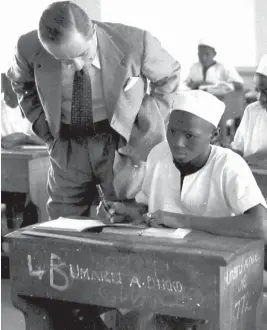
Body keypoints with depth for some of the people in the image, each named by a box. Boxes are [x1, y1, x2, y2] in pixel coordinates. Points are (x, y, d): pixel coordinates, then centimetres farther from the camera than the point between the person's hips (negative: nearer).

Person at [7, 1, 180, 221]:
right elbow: (22, 85, 8)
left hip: (121, 142, -2)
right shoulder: (30, 48, -17)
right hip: (66, 146, 2)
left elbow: (168, 76, -1)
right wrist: (45, 130, 0)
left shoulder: (134, 42, -23)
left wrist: (147, 127, -6)